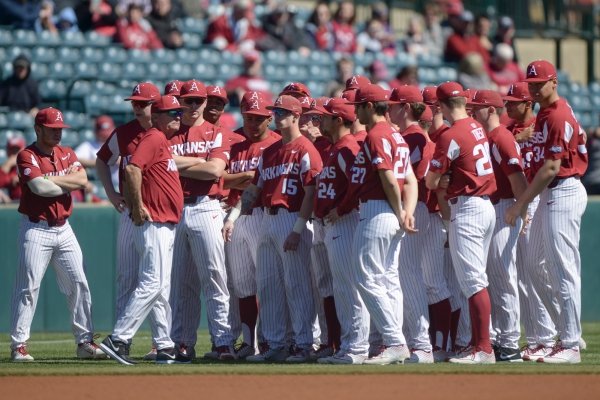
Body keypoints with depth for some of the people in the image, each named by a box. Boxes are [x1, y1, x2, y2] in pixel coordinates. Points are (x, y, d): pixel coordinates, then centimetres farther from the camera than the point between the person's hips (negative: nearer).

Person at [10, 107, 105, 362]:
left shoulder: (67, 154, 12)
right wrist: (68, 183, -8)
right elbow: (39, 187, -23)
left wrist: (51, 180, -11)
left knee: (78, 285, 3)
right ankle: (18, 345, -4)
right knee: (28, 288, -7)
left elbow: (82, 179, -4)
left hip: (63, 228, 6)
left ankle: (85, 341, 8)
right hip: (36, 230, -6)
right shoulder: (27, 156, -8)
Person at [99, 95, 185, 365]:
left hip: (166, 226, 11)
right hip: (153, 224, -11)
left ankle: (165, 347, 14)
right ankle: (118, 339, -16)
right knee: (151, 284, -14)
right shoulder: (154, 138, -11)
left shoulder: (163, 141, 19)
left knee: (161, 287, 11)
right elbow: (132, 169, -25)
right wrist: (139, 207, -22)